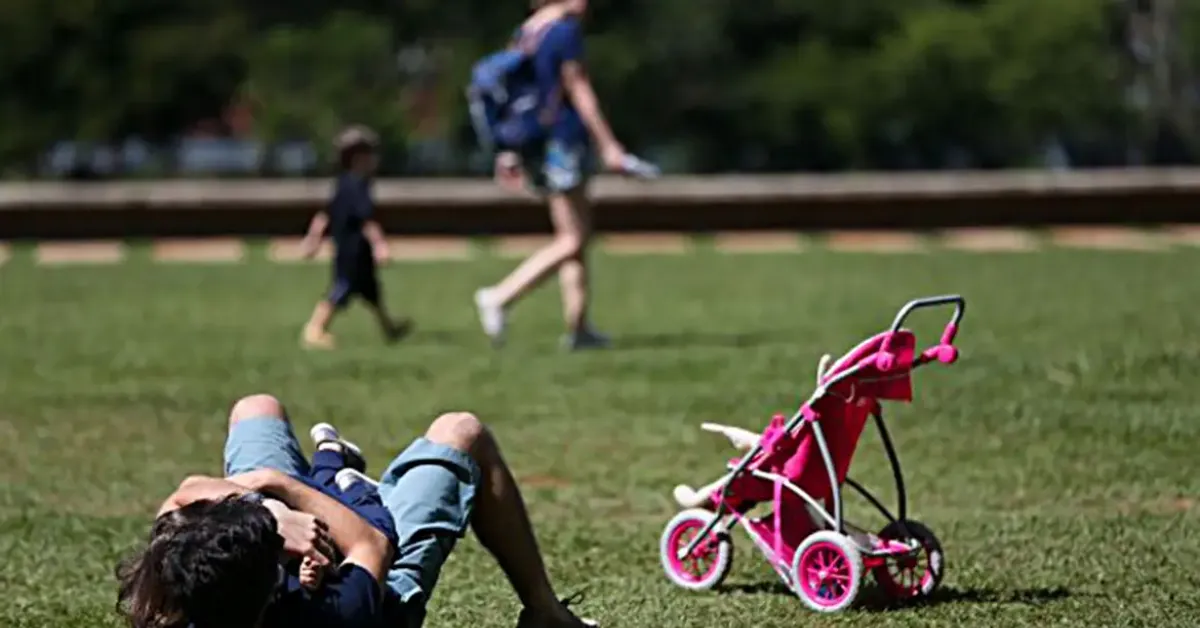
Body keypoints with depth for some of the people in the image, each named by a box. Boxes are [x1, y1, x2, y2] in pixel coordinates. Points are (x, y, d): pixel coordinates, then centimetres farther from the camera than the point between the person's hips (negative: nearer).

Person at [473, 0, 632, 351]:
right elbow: (580, 92, -14)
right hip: (564, 140, -9)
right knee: (571, 241, -5)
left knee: (579, 235, 13)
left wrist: (510, 151, 20)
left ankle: (578, 328, 11)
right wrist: (608, 145, -11)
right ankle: (500, 297, -14)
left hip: (534, 147, 9)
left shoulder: (524, 33, 13)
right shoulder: (566, 30, -12)